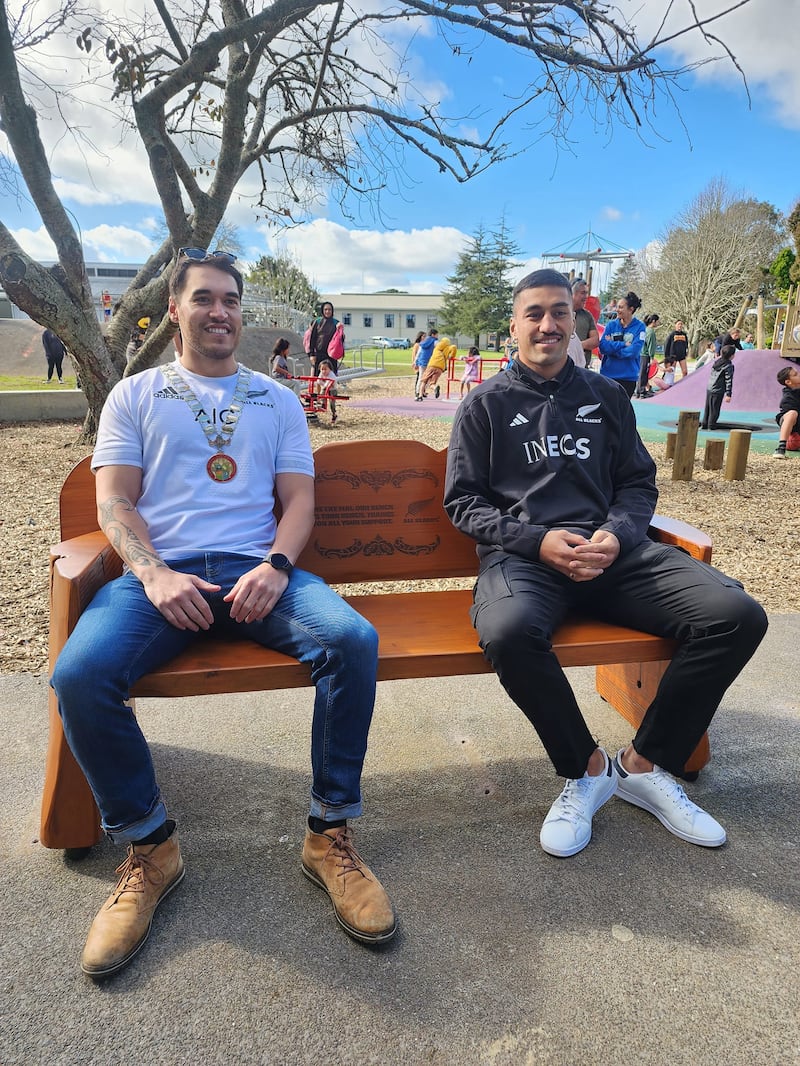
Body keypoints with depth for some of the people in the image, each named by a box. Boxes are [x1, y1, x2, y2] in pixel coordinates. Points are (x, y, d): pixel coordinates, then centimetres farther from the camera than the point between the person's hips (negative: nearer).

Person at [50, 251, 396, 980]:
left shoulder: (278, 401, 21)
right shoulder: (134, 396, 18)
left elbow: (298, 499, 10)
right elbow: (114, 502, 6)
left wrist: (275, 567, -11)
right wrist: (154, 573, -14)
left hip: (257, 570, 1)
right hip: (159, 572, 0)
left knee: (354, 640, -28)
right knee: (79, 674, -29)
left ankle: (330, 835, -10)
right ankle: (149, 849, -4)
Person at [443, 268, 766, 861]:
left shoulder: (606, 397, 21)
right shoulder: (487, 404, 11)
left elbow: (639, 482, 18)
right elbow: (463, 500, 5)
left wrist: (617, 533, -5)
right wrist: (538, 540, -11)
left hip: (613, 550, 4)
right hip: (523, 554, -3)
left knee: (738, 616, -19)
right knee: (509, 633, -38)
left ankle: (645, 765, -2)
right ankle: (587, 768, -8)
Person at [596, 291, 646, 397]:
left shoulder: (640, 326, -3)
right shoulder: (612, 324, 4)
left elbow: (634, 350, -15)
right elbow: (602, 346, -7)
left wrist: (612, 346, -10)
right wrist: (623, 344, -14)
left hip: (628, 376, -2)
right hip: (607, 374, 2)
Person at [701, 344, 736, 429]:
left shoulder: (716, 361, 6)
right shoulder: (729, 366, -14)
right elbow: (728, 381, -14)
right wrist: (728, 394, -12)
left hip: (709, 388, 7)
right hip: (718, 391, -6)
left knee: (707, 408, 15)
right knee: (714, 409, 4)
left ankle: (704, 424, 21)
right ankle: (711, 425, 9)